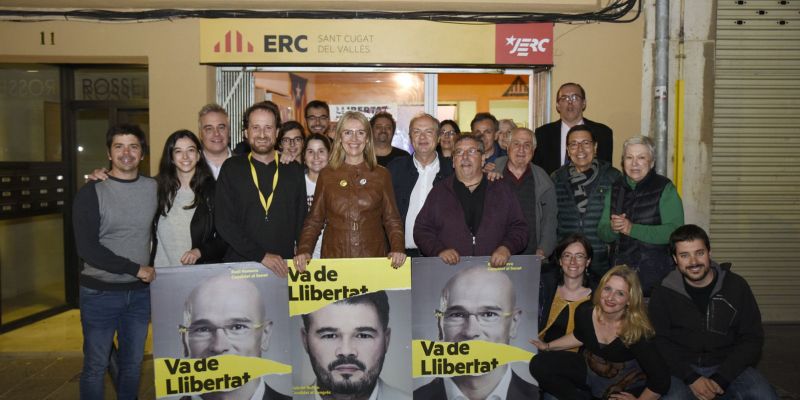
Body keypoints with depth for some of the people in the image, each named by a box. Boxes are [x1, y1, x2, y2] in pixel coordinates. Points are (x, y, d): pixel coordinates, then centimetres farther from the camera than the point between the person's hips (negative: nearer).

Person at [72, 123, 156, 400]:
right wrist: (135, 269, -14)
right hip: (100, 292, -3)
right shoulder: (92, 192, -8)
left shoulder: (154, 188, 2)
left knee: (133, 364, 14)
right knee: (96, 366, 8)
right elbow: (87, 248, -14)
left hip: (141, 292, 3)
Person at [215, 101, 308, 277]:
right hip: (240, 265, -1)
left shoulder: (294, 170, 7)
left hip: (284, 267, 1)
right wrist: (261, 256, -14)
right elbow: (224, 222, -6)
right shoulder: (231, 168, 2)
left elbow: (302, 221, 8)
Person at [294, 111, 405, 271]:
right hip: (333, 258, 0)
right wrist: (304, 250, -9)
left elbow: (392, 220, 7)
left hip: (373, 257, 0)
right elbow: (314, 220, 7)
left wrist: (397, 249, -10)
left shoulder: (382, 175, 5)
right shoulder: (326, 175, 6)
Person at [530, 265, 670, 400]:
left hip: (624, 387, -5)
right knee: (539, 364, -7)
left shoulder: (637, 333, -31)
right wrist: (548, 346, 9)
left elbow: (661, 381, -24)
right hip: (589, 369, 5)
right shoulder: (584, 311, -16)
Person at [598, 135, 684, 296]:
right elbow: (602, 233, 9)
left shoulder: (665, 188, -4)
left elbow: (675, 232, -16)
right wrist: (613, 229, -13)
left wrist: (632, 228, -20)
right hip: (621, 270, 3)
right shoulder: (616, 188, 10)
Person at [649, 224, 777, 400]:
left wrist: (720, 379, -11)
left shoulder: (737, 286, 0)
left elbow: (752, 338, 0)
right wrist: (691, 378, -17)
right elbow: (661, 342, -2)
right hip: (682, 368, -1)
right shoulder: (663, 293, -2)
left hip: (729, 367, 2)